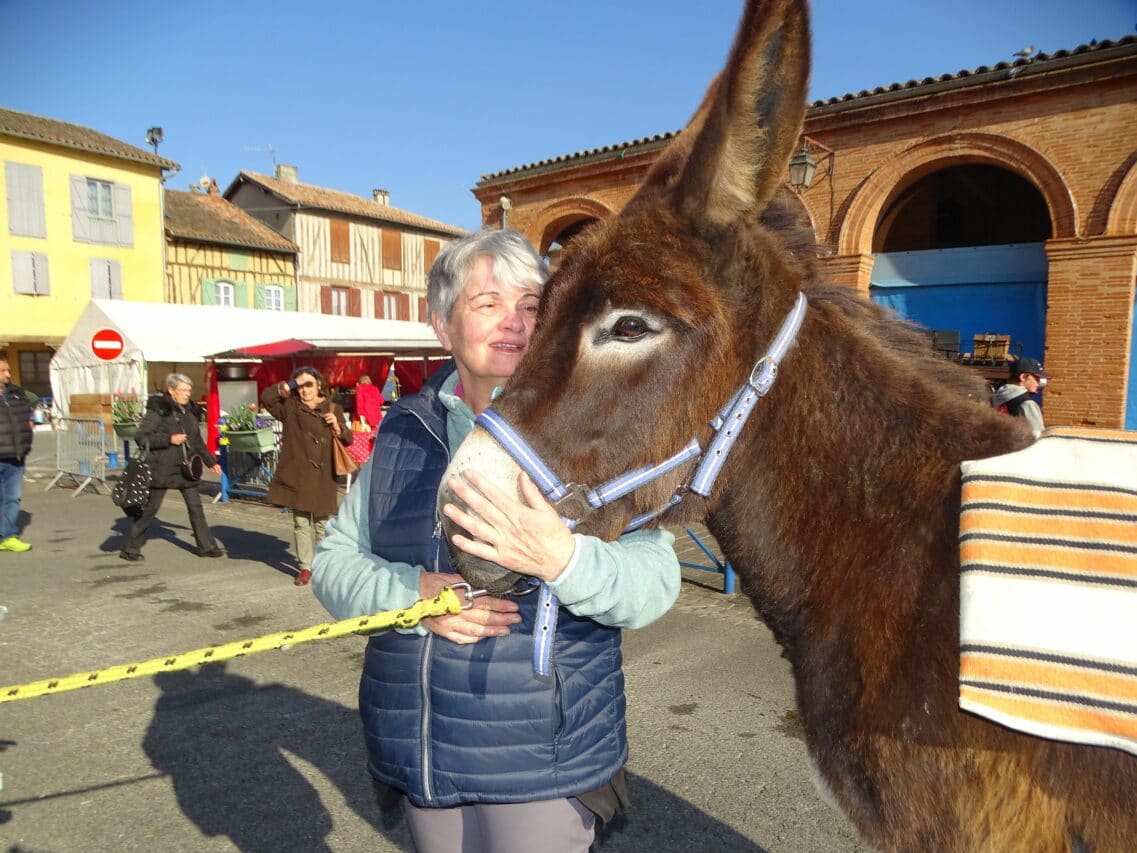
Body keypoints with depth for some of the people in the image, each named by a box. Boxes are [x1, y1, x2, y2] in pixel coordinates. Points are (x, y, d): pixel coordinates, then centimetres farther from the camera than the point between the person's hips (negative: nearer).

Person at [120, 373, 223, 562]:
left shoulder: (190, 410, 9)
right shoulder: (157, 410, -11)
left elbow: (197, 440, 20)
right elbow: (140, 437, -15)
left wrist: (210, 461, 20)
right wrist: (169, 440, -22)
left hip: (186, 467, 6)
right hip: (162, 468, -6)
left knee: (195, 506, 6)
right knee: (150, 508, 2)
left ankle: (206, 546, 13)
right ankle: (130, 549, 16)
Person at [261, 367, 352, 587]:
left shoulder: (333, 409, 4)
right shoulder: (290, 407, 7)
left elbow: (348, 439, 4)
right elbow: (265, 398, -2)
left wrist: (337, 427, -16)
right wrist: (287, 386, -11)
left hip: (323, 476, -1)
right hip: (297, 475, 1)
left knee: (323, 524, 5)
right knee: (301, 523, 7)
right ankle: (304, 567, 16)